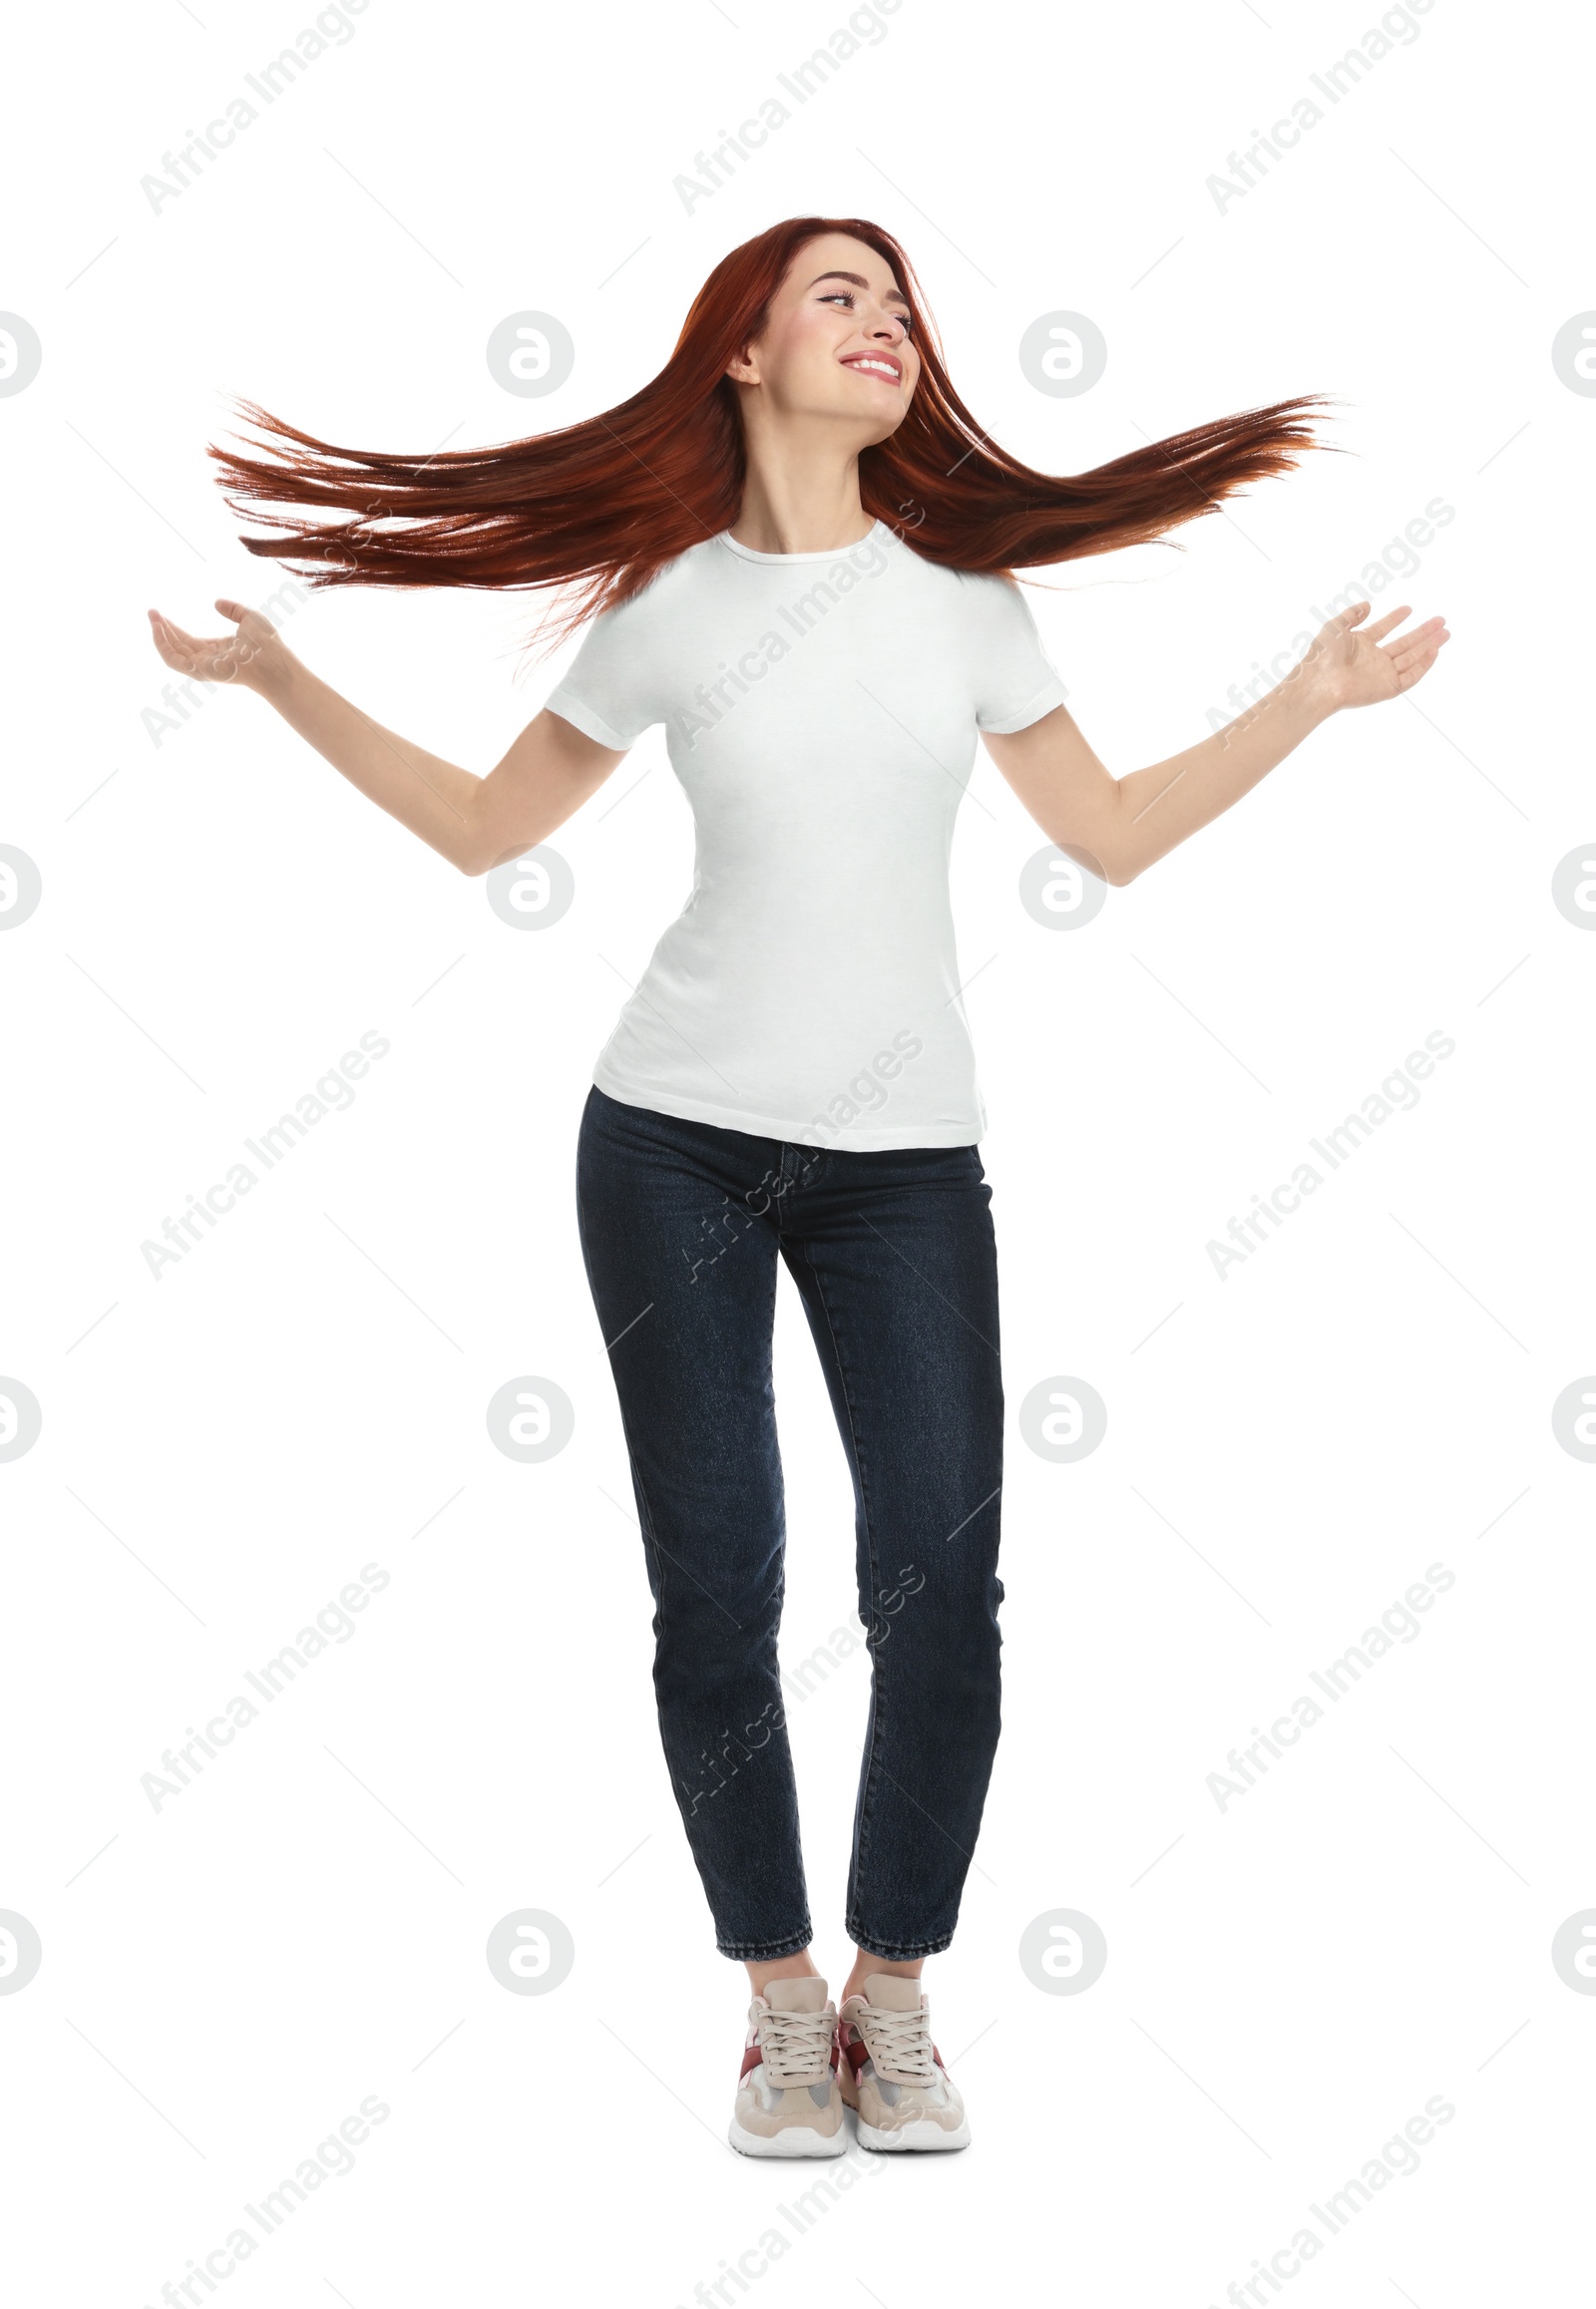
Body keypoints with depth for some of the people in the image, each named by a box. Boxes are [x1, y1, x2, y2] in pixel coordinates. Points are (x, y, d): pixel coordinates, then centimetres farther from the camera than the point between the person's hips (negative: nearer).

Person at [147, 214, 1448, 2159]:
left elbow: (1112, 834, 14)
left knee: (942, 1586, -4)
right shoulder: (667, 609, 3)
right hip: (678, 1139, -1)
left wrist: (1312, 697, 10)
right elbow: (484, 826, 13)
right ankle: (780, 2000, 18)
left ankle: (894, 1993, 16)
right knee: (716, 1591, 0)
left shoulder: (966, 589, 8)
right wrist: (279, 678, 6)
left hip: (908, 1157, 1)